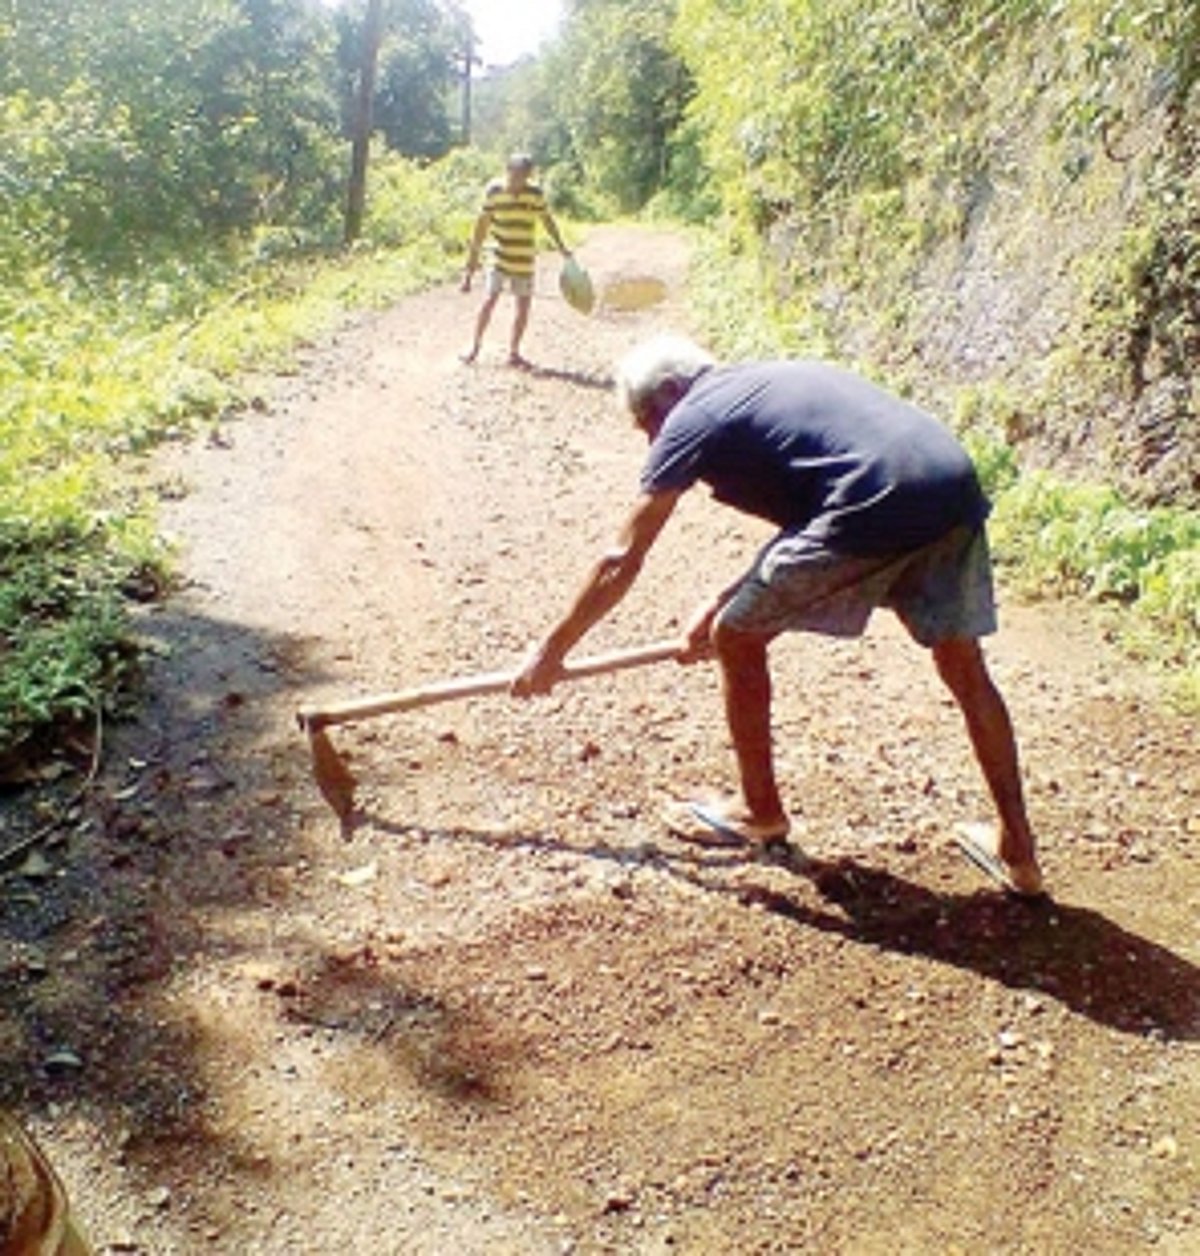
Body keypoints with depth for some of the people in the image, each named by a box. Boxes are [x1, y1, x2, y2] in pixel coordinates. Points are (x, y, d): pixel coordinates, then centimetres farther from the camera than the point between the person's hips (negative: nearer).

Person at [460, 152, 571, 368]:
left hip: (524, 262, 3)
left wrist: (561, 247, 19)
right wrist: (472, 264, -5)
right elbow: (481, 226, -5)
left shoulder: (535, 193, -4)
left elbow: (546, 220, 12)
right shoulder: (494, 191, -9)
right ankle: (475, 347, 4)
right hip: (499, 259, -3)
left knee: (524, 307, 5)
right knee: (489, 301, -12)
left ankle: (513, 353, 19)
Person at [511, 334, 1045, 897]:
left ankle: (760, 812, 26)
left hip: (876, 507, -8)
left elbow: (621, 562, 10)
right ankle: (1017, 848, 29)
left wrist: (550, 651, 19)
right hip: (957, 489, 8)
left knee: (737, 639, 10)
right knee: (964, 666, 21)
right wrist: (722, 604, 35)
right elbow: (801, 526, 34)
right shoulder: (770, 382, 31)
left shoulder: (690, 419, 9)